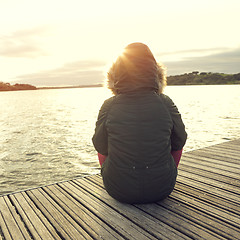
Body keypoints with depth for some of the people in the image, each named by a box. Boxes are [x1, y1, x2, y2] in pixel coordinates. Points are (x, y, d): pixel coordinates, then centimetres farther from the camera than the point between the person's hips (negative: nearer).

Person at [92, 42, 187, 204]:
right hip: (161, 190, 1)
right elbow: (179, 141, 2)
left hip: (118, 191, 0)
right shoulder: (166, 103, -13)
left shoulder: (109, 106, -14)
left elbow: (100, 147, 0)